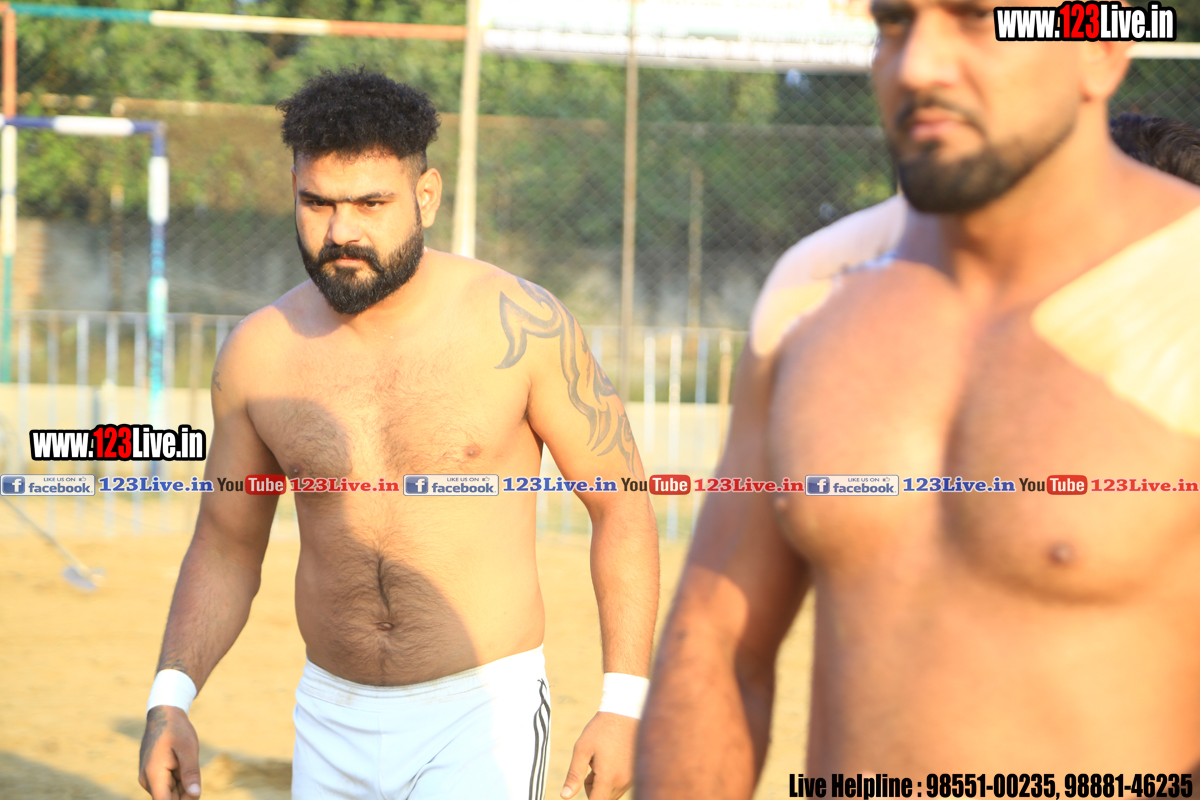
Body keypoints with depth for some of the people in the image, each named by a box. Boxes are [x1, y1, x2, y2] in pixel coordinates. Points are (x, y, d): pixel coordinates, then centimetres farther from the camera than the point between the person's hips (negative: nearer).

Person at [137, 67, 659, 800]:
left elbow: (622, 507, -4)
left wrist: (625, 703, -10)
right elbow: (225, 549, 9)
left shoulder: (522, 326, -11)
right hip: (334, 721, 5)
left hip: (482, 715, -4)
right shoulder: (259, 354, -1)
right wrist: (170, 699, -6)